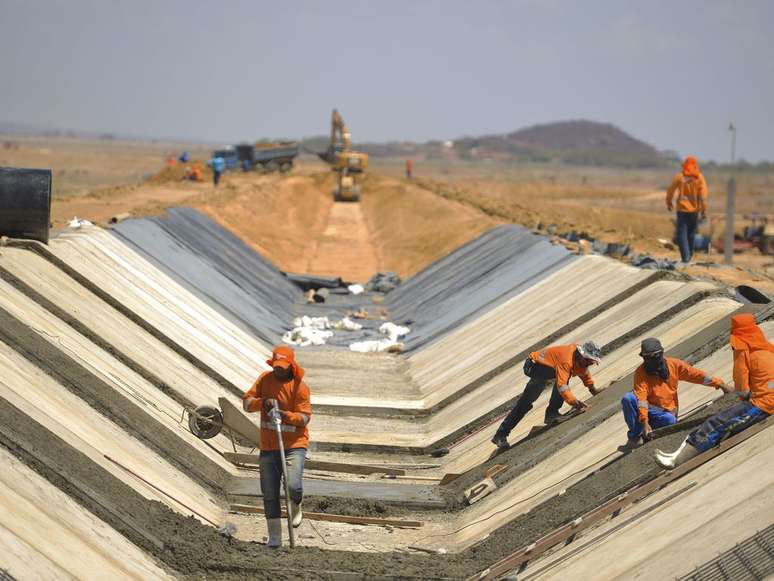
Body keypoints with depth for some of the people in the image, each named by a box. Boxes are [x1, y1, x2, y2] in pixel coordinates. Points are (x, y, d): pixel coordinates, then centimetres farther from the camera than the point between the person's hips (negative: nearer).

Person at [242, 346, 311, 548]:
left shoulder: (300, 386, -8)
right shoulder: (265, 379, 4)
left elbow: (304, 416, -12)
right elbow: (246, 401, 1)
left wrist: (285, 415, -29)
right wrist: (262, 402, -19)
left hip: (294, 444, -4)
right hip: (268, 446, 4)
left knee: (293, 486, -20)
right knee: (269, 494, 4)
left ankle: (295, 507, 16)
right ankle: (274, 537, 13)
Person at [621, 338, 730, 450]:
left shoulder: (674, 365, -3)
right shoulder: (641, 372, -11)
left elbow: (696, 375, 0)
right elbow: (641, 398, -22)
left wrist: (718, 383, -7)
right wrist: (644, 422, -35)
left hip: (666, 413, 0)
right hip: (646, 411, 0)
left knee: (669, 420, -37)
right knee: (628, 399, -30)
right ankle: (635, 436, -20)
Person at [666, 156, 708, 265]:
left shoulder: (679, 176, -5)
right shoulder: (699, 177, -4)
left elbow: (670, 190, 2)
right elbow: (703, 195, -8)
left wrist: (669, 203, 20)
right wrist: (704, 210, -4)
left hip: (682, 209, -2)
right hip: (694, 209, 2)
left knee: (682, 233, 0)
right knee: (691, 232, 18)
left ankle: (685, 257, -11)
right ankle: (690, 254, 28)